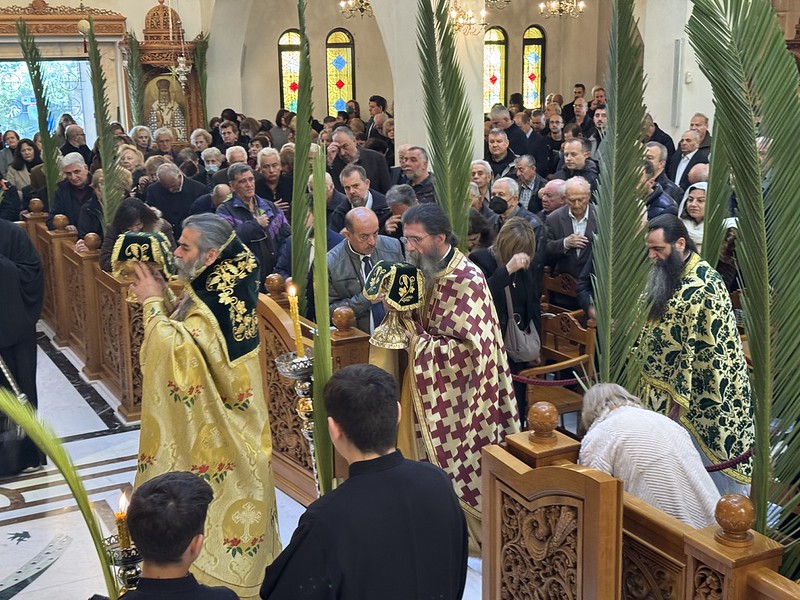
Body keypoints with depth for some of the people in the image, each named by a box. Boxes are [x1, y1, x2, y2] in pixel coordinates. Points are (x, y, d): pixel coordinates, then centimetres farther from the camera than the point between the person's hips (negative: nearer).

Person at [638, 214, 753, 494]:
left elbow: (697, 350, -22)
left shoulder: (699, 285, -22)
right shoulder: (672, 274, 6)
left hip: (705, 392, -9)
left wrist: (680, 395, -19)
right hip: (676, 386, 9)